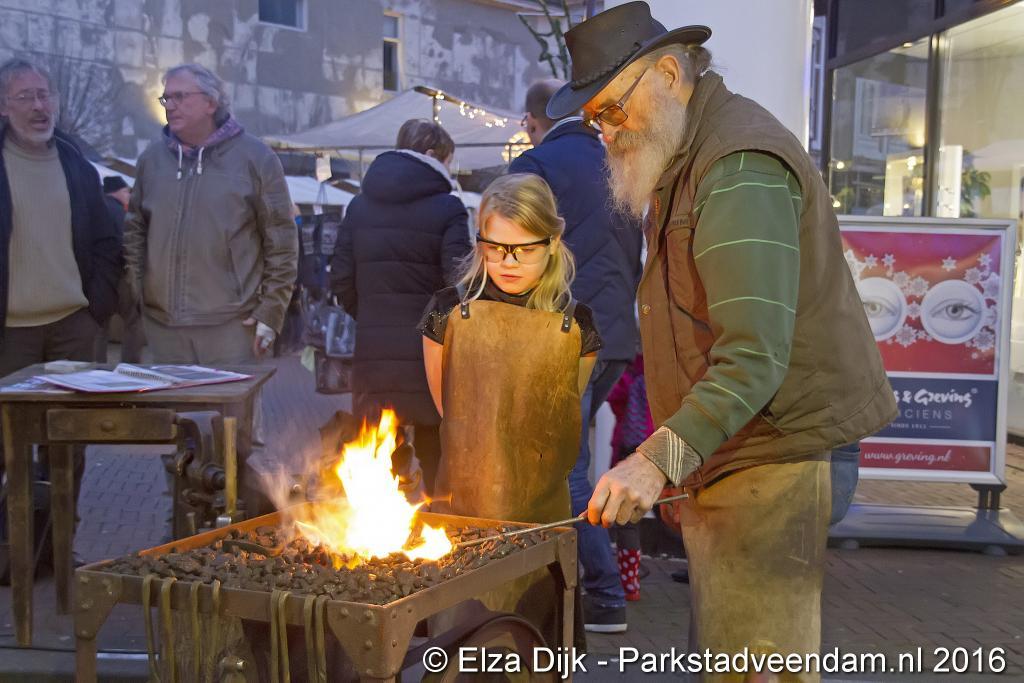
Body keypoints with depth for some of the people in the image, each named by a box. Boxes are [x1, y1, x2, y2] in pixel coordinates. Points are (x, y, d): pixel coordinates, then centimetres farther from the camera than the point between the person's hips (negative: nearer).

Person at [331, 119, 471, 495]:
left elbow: (341, 279, 6)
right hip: (428, 352, -3)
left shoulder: (360, 204, 9)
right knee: (435, 455, 9)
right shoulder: (446, 207, -6)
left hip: (372, 352, 4)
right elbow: (459, 281, -13)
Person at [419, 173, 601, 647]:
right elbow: (445, 411, 8)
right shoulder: (450, 312, -3)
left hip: (541, 515, 0)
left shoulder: (576, 327, -3)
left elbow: (565, 419, 9)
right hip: (461, 507, 0)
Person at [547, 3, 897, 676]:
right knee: (720, 652, 15)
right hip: (715, 461, 10)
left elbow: (756, 354, -26)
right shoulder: (681, 163, 17)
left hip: (770, 458, -10)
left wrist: (661, 458, -35)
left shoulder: (741, 166, -17)